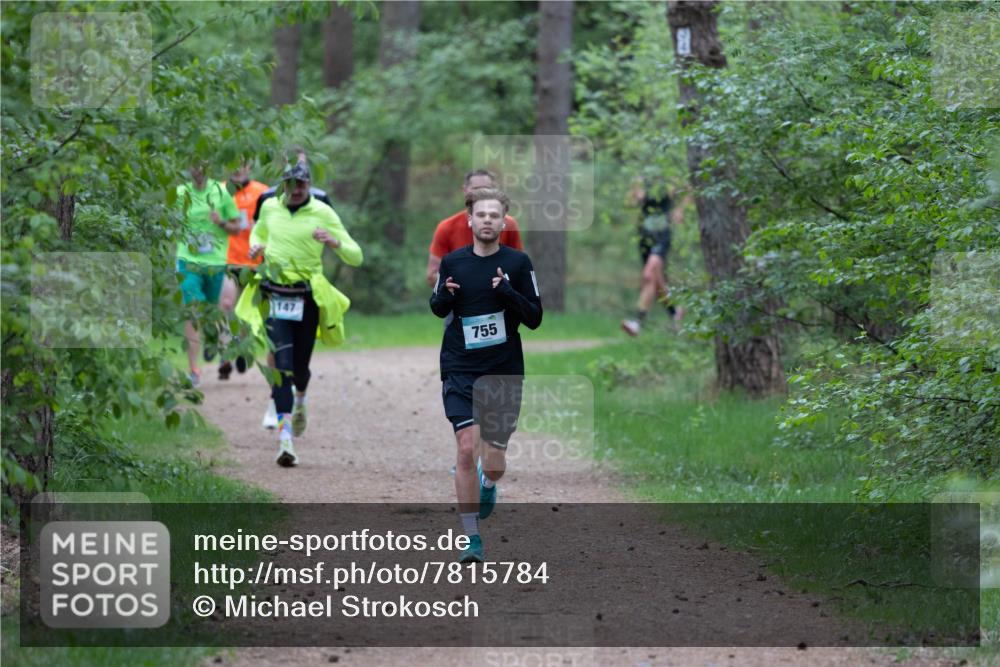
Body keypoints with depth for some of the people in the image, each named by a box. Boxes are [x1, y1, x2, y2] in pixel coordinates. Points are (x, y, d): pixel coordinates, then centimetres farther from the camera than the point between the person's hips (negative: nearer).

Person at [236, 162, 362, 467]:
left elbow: (356, 258, -6)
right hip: (276, 296, 1)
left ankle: (299, 402, 46)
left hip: (309, 298, -1)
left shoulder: (323, 213, -5)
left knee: (300, 367, 8)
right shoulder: (270, 207, 5)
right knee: (282, 365, -13)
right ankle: (285, 437, -19)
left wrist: (335, 242, -27)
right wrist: (256, 245, 6)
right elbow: (259, 230, 29)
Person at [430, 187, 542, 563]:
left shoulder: (517, 263, -2)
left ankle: (487, 486, 43)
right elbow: (438, 309, 16)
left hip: (504, 373, 0)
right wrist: (443, 296, -7)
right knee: (467, 448, -15)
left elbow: (535, 318, -3)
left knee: (494, 461, 4)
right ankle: (472, 539, -8)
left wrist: (509, 293, -20)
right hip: (460, 372, 0)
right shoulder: (452, 262, 3)